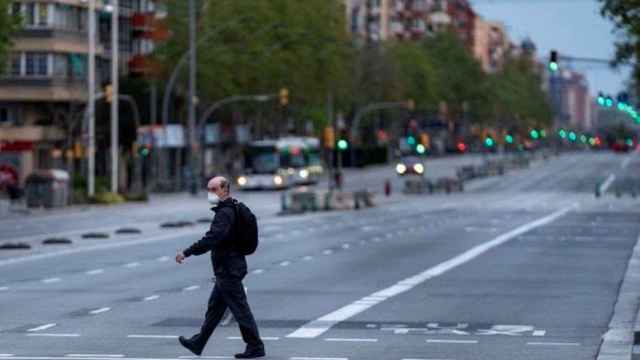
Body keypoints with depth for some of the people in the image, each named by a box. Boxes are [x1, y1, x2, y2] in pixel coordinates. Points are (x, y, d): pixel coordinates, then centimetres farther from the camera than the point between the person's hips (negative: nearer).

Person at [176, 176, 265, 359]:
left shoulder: (225, 213, -20)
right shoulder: (232, 209, 13)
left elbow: (211, 239, -30)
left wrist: (186, 253, -27)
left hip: (228, 270, -10)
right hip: (228, 269, 10)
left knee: (240, 309, -3)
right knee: (214, 308, 17)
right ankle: (198, 343, 26)